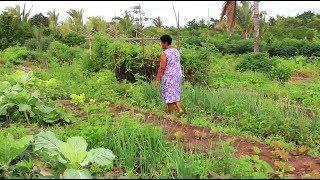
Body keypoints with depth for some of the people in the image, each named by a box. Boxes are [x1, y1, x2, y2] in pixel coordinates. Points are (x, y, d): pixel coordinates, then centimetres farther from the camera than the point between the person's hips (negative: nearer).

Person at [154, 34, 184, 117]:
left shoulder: (165, 53, -16)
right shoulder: (176, 51, 8)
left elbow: (162, 68, -17)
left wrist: (157, 79, -12)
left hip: (169, 77, -8)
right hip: (178, 75, 8)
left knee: (169, 95, 2)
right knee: (175, 94, 17)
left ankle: (170, 114, 10)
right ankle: (179, 109, 5)